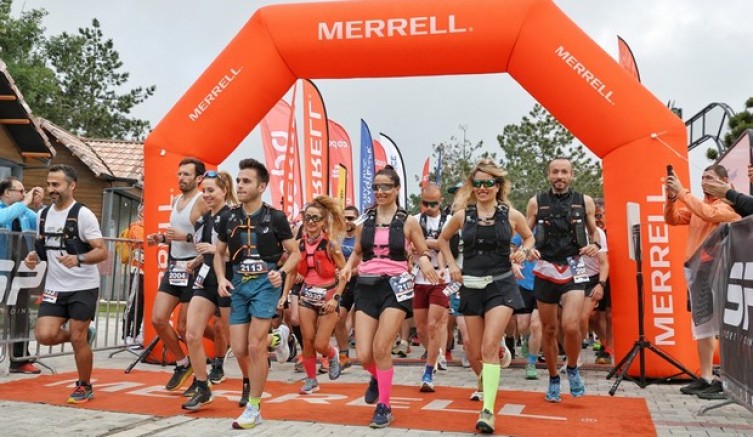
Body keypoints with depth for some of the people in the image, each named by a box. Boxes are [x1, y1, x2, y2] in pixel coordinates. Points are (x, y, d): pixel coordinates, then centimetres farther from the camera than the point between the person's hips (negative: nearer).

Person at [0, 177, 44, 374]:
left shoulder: (25, 212, 9)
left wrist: (38, 206, -7)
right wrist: (25, 202, -24)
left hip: (21, 273, 5)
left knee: (21, 316, 9)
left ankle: (20, 359, 18)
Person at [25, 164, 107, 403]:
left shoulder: (83, 215, -12)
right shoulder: (43, 215, 8)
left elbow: (102, 252, -15)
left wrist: (78, 259, -33)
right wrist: (34, 255, -1)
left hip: (83, 287, -6)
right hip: (54, 287, 6)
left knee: (77, 339, -2)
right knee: (44, 335, -8)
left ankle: (85, 387, 19)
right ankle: (83, 335, 23)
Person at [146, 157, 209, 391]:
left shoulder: (202, 201, -13)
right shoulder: (176, 201, 15)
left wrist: (186, 237, -26)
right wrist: (161, 238, 9)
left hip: (193, 269, -8)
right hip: (174, 268, 8)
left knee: (184, 329, -1)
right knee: (158, 319, 3)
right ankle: (182, 364, 22)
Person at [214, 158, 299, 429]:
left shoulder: (275, 217, -6)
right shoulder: (229, 218, 5)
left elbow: (295, 253, 2)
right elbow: (219, 253, 16)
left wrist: (282, 273, -16)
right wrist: (221, 279, 0)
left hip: (265, 283, -4)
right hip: (238, 284, 5)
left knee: (255, 347, -8)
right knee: (239, 350, 1)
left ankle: (253, 408, 5)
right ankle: (271, 339, 34)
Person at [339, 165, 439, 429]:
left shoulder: (408, 222, 0)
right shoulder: (365, 221, 8)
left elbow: (423, 252, 8)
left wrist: (424, 262, -16)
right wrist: (348, 267, -2)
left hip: (395, 286, -3)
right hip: (367, 287, 3)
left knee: (380, 349, -11)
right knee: (363, 355, -2)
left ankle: (384, 406, 10)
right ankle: (377, 378, 36)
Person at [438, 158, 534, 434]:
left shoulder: (511, 214, -3)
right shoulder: (463, 215, 1)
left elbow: (529, 237, 16)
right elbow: (443, 238, 18)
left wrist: (523, 252, -5)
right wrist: (451, 265, 5)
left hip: (501, 286, -2)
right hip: (471, 287, 3)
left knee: (489, 347, -17)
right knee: (476, 353, 9)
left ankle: (488, 411, -15)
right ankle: (484, 383, 42)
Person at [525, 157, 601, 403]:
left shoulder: (584, 202, 5)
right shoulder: (536, 203, 4)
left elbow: (593, 231, 17)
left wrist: (596, 245, -5)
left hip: (574, 271, -1)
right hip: (545, 271, 1)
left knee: (571, 326, -18)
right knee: (549, 330, 8)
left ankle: (572, 370, 10)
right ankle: (553, 380, 26)